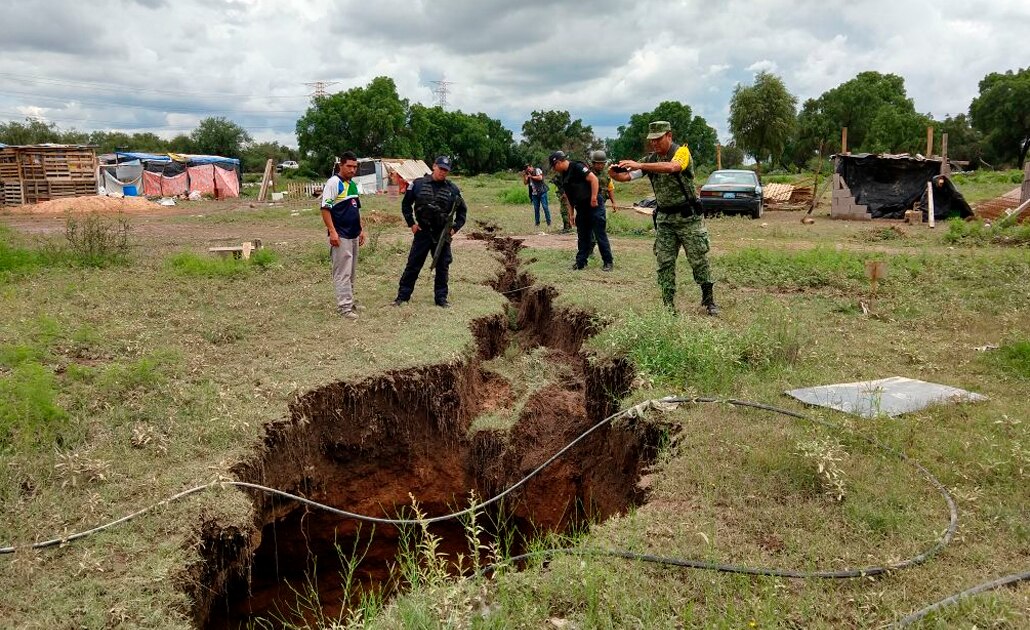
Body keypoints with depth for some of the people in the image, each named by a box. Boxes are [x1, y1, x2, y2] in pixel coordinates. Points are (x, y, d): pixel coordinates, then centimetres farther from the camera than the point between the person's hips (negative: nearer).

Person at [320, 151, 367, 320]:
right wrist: (332, 232, -21)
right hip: (341, 236, -8)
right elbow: (325, 209, -15)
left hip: (354, 235, 8)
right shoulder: (333, 183, -11)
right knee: (342, 272, -7)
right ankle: (344, 306, -5)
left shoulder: (353, 184, 14)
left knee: (351, 272, 14)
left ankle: (349, 301, 23)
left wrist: (361, 229, 18)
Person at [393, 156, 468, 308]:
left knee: (442, 267, 7)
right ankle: (403, 295, 12)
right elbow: (406, 204, 8)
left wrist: (455, 227, 2)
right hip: (422, 232, -1)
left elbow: (462, 210, 12)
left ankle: (441, 297, 18)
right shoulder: (419, 184, -1)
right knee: (413, 265, 4)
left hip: (443, 234, 1)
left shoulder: (452, 189, 1)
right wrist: (411, 223, 1)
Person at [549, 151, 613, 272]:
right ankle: (581, 261, 19)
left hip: (594, 207, -9)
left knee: (600, 235, -4)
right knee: (582, 236, 12)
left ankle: (608, 262, 3)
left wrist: (593, 198, -23)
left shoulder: (577, 167, -13)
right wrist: (572, 213, 19)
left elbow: (593, 179, -21)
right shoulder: (565, 175, 15)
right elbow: (569, 196, 20)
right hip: (581, 209, 9)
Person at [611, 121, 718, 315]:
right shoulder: (650, 159, 5)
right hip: (664, 218, 5)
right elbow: (626, 176, -2)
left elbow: (672, 167, -34)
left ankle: (709, 300, 15)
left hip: (688, 216, -5)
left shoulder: (682, 151, -11)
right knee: (665, 263, 2)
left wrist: (640, 165, -40)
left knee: (699, 259, 2)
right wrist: (615, 173, -26)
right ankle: (668, 305, 8)